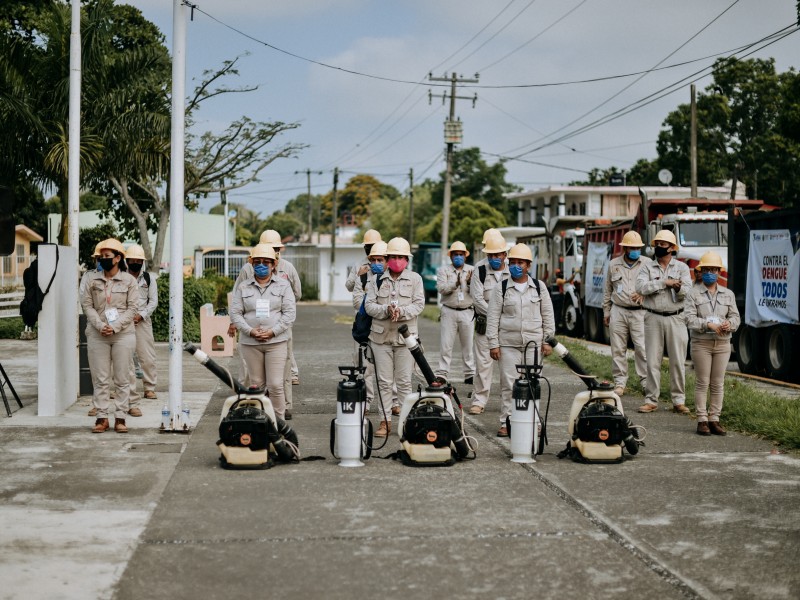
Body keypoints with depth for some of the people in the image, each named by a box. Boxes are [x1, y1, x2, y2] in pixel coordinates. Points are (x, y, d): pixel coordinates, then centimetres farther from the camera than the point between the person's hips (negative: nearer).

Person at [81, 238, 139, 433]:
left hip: (123, 335, -1)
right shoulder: (92, 279, 6)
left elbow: (132, 308, -3)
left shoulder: (129, 280, 1)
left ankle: (120, 417, 6)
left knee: (122, 379, 1)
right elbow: (86, 305, 3)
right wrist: (100, 325, -11)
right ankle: (101, 417, 7)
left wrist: (115, 327, -13)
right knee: (100, 379, 2)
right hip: (97, 335, 1)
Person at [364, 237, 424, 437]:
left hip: (405, 336, -1)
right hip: (380, 336, 2)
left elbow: (418, 304, -4)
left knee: (404, 381, 0)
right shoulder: (376, 279, 8)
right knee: (384, 381, 4)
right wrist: (386, 310, -18)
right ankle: (385, 421, 10)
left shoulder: (415, 279, 5)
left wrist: (401, 312, -21)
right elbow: (369, 305, 1)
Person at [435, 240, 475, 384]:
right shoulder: (444, 270, 5)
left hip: (467, 312, 1)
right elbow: (441, 288, -11)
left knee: (468, 345, 5)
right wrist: (456, 284, -27)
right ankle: (442, 373, 3)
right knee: (446, 344, -1)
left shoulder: (472, 270, 8)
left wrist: (470, 283, -23)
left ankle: (470, 374, 12)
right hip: (449, 311, -1)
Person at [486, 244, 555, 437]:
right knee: (508, 384, -2)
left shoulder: (539, 287, 7)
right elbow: (493, 317, 2)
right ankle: (506, 422, 4)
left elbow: (548, 315, 10)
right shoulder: (501, 288, 3)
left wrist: (548, 340, 5)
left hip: (534, 343, 1)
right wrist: (493, 344, -3)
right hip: (508, 343, -1)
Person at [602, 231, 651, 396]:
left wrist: (643, 293, -21)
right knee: (618, 349, 3)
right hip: (618, 312, 2)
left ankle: (646, 381, -3)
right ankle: (620, 382, 11)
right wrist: (606, 311, 15)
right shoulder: (613, 264, 12)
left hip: (639, 312, -2)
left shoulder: (647, 263, 5)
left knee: (642, 348, -9)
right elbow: (607, 290, 17)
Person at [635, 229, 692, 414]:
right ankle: (651, 400, 7)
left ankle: (678, 400, 10)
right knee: (653, 361, 2)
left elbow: (686, 291, -7)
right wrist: (664, 282, -14)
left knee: (677, 361, 3)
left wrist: (677, 287, -29)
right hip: (653, 319, 0)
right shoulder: (648, 268, 7)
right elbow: (641, 287, -12)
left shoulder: (681, 267, 6)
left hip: (675, 319, 0)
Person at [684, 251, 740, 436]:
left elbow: (735, 316, 8)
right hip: (701, 343, -3)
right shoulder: (694, 294, 0)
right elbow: (689, 318, -9)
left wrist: (729, 323, -15)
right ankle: (702, 420, 3)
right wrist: (709, 325, -20)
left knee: (718, 383, 4)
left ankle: (714, 419, 10)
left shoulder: (728, 294, 12)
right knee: (702, 383, -1)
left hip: (722, 344, 3)